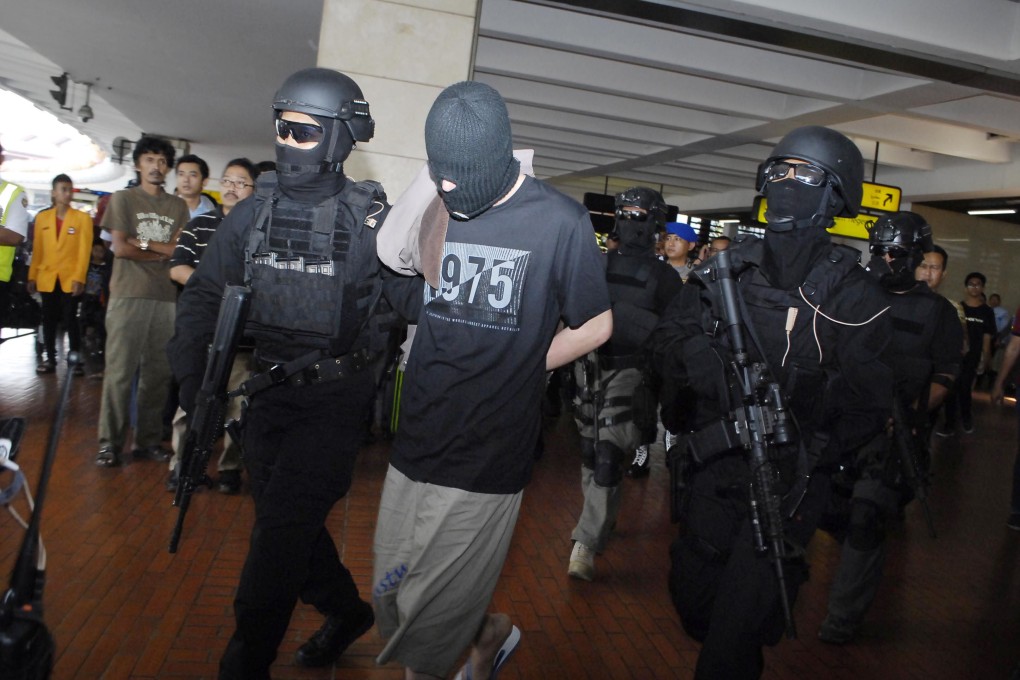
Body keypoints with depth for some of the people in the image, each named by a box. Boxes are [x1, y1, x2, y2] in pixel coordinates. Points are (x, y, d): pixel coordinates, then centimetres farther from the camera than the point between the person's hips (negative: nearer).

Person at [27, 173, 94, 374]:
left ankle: (75, 360, 3)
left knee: (70, 319, -3)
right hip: (47, 277, 3)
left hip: (70, 278, -3)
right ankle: (50, 359, 15)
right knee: (49, 320, 7)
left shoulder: (82, 218, 1)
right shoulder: (42, 217, 10)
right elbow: (37, 250, 10)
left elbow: (85, 250, -4)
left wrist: (79, 278, -12)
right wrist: (32, 276, 5)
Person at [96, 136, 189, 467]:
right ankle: (109, 442, 1)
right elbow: (120, 249, -2)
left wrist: (143, 243, -5)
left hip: (165, 297, 3)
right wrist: (162, 253, 2)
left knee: (158, 373, 3)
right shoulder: (123, 199, 8)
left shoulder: (178, 206, 15)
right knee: (120, 371, -4)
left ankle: (148, 440, 11)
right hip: (128, 296, -3)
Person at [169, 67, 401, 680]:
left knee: (279, 533, -6)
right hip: (264, 398, 6)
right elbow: (204, 296, 4)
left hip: (332, 403, -5)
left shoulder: (371, 219, -11)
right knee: (290, 522, 17)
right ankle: (347, 611, 43)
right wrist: (192, 379, -5)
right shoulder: (253, 213, 2)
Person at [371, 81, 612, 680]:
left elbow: (597, 325, -1)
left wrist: (519, 370, -2)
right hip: (418, 438, 5)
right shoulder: (437, 208, 4)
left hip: (489, 455, -5)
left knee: (432, 616, 8)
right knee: (395, 593, 17)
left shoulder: (560, 220, -9)